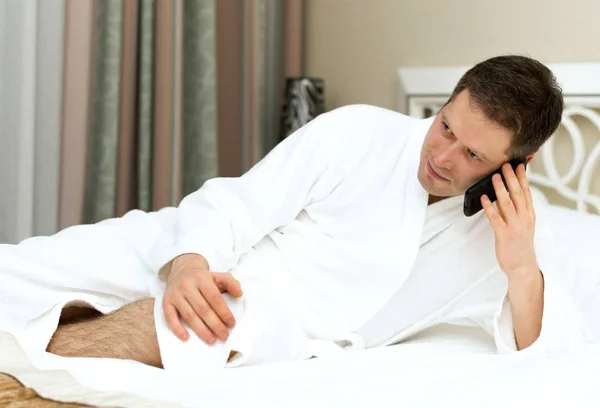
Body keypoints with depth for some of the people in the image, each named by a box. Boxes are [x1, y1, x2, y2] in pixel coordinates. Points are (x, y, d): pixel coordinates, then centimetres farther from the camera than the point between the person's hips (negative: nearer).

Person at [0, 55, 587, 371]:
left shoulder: (513, 225, 1)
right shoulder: (359, 132, -4)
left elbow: (544, 349, -1)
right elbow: (235, 204, -6)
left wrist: (522, 266, -20)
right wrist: (188, 263, -27)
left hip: (293, 326, -1)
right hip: (208, 260, 1)